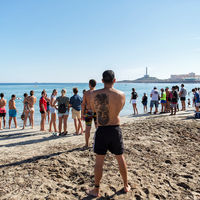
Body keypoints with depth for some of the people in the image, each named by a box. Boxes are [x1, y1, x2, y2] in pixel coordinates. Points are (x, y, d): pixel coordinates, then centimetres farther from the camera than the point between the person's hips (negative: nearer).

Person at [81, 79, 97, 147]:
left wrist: (82, 114, 0)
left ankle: (87, 144, 13)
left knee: (88, 128, 7)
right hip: (96, 111, 1)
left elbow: (83, 104, -6)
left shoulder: (86, 93, -5)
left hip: (88, 112, 0)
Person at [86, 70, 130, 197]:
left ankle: (96, 190, 23)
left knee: (99, 160, 10)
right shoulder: (121, 95, -8)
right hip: (116, 129, 2)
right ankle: (126, 186, 35)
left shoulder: (95, 94, -12)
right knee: (121, 158, 18)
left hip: (102, 130, -2)